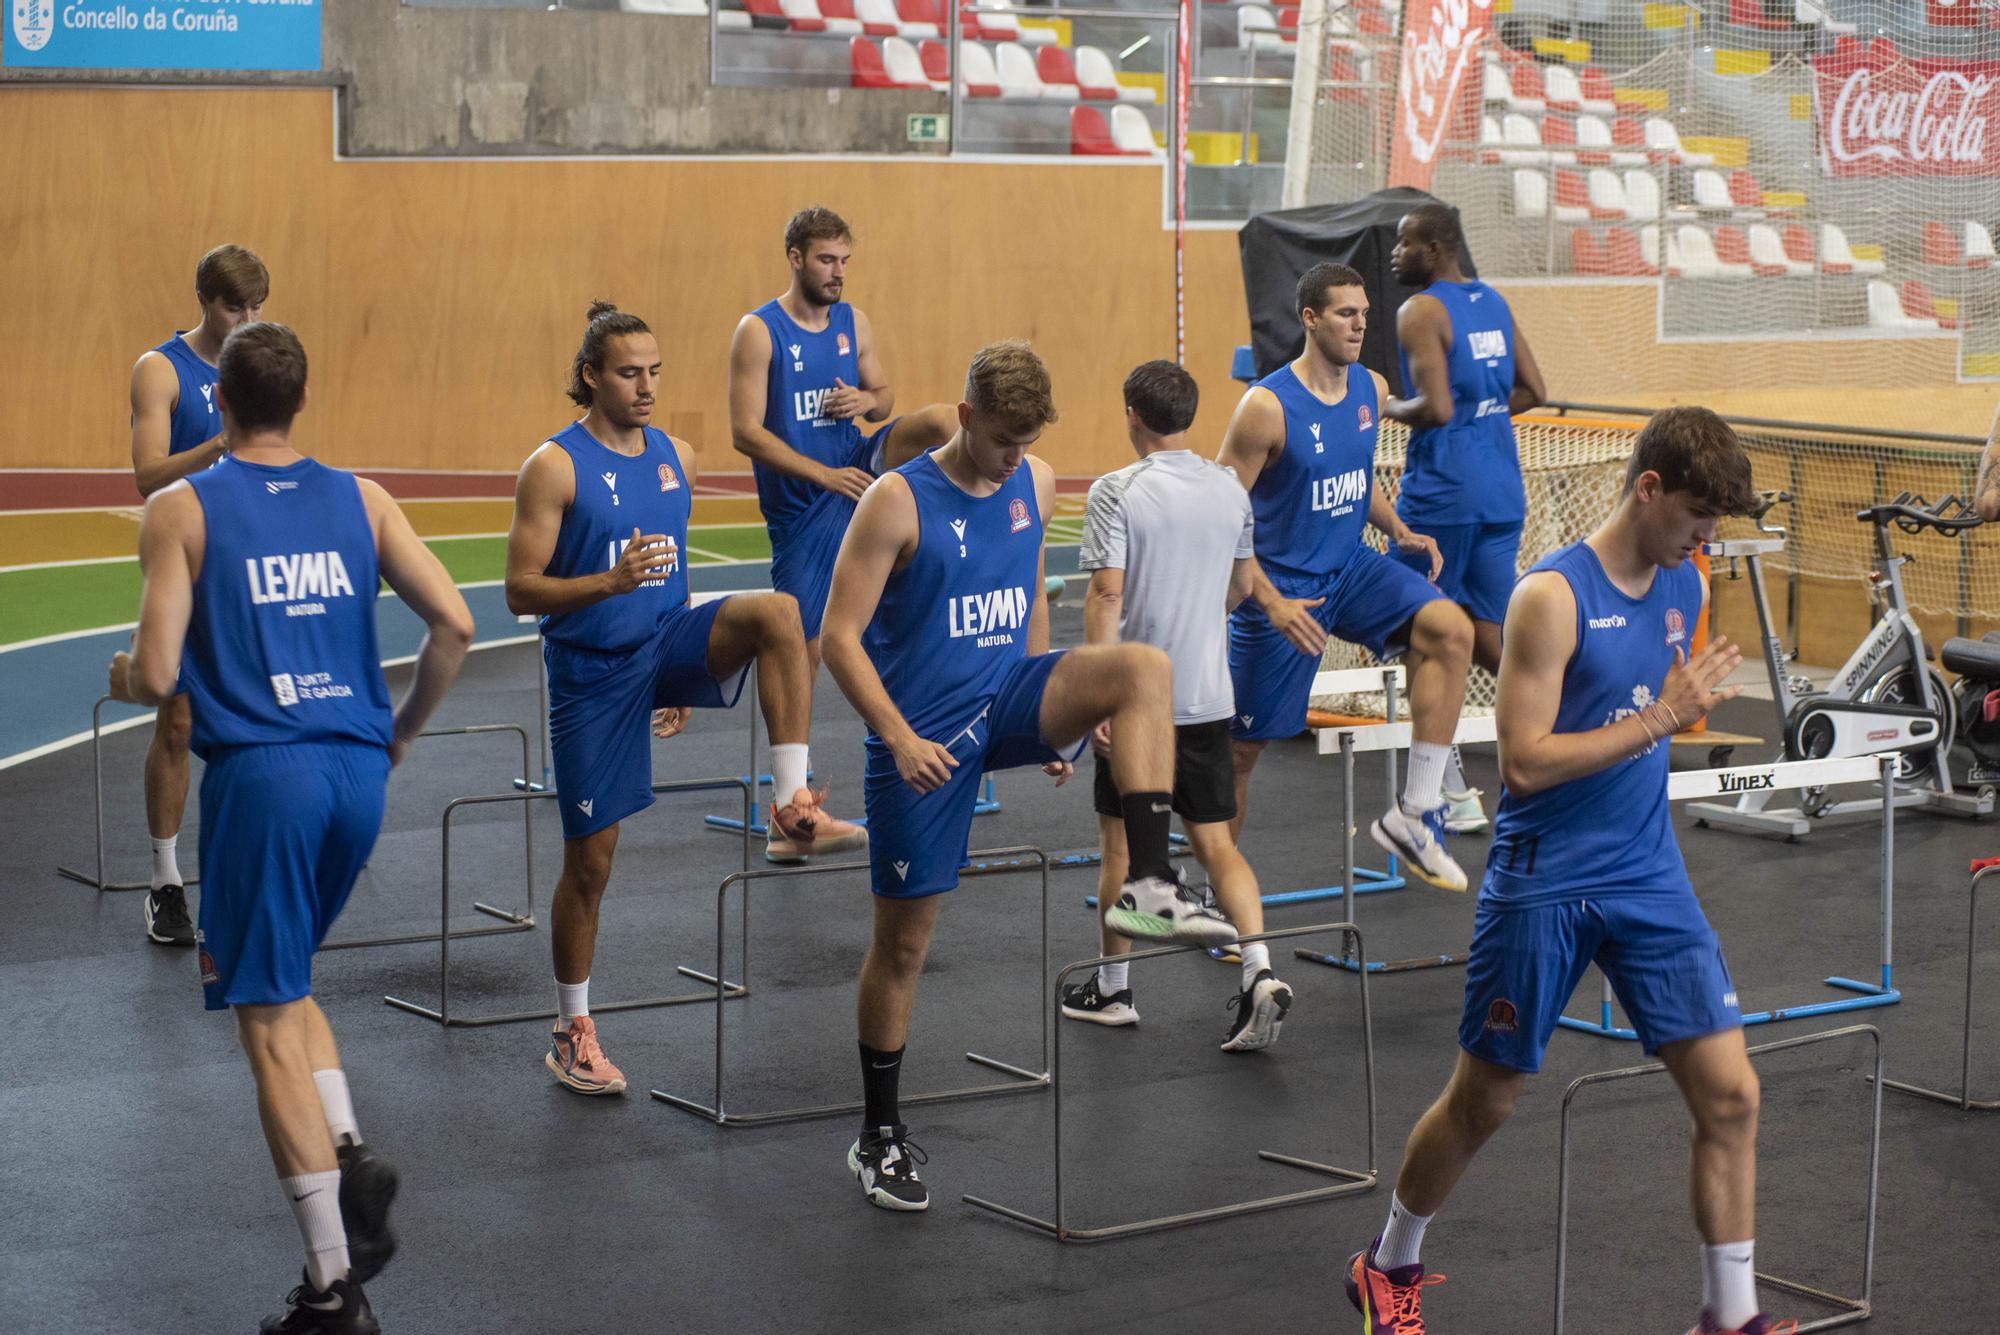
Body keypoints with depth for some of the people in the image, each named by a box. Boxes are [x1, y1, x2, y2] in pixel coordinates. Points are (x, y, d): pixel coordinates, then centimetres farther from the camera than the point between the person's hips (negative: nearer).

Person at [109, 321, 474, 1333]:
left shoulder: (180, 510, -2)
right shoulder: (361, 500, 9)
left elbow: (156, 674, -9)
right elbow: (452, 625, 1)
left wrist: (120, 677, 15)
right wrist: (402, 732, 16)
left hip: (261, 774, -4)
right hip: (358, 771, 4)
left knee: (268, 1020, 3)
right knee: (284, 977, 26)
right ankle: (348, 1151, 3)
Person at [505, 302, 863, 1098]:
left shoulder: (676, 458, 6)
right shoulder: (555, 467, -11)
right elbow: (520, 591, -14)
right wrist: (612, 582, -30)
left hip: (666, 643, 4)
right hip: (591, 671, -4)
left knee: (777, 611, -26)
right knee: (590, 859, 1)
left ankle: (794, 808, -25)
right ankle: (572, 1033, 18)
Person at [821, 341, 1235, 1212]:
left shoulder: (1035, 484, 4)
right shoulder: (899, 502, -14)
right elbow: (839, 637, -13)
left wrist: (1056, 718, 20)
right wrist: (898, 737, -23)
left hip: (1004, 701, 4)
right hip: (924, 738, -4)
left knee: (1143, 667, -23)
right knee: (903, 940, 3)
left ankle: (1148, 888, -26)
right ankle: (879, 1135, 19)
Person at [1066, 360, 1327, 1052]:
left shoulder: (1117, 491, -12)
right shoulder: (1229, 490, 6)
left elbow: (1107, 594, -18)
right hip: (1208, 697, 4)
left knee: (1120, 841, 11)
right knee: (1215, 842, 6)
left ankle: (1113, 988, 22)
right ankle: (1260, 972, -12)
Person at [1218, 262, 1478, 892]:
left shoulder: (1371, 390, 2)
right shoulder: (1268, 407, -18)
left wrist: (1399, 529, 3)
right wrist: (1270, 602, -22)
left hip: (1352, 569, 5)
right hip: (1280, 584, -5)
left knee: (1451, 630, -20)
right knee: (1243, 743, 3)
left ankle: (1416, 812, -16)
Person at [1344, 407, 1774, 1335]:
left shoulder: (1684, 587, 5)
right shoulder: (1553, 596, -17)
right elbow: (1524, 761, -22)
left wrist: (1694, 703, 4)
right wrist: (1658, 716, -23)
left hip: (1648, 878, 6)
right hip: (1543, 884, -5)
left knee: (1729, 1093, -4)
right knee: (1483, 1101, 10)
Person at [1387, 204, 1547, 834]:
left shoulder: (1420, 312, -11)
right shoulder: (1494, 303, 13)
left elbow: (1435, 407, -21)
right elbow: (1533, 392, 15)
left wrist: (1386, 408, -4)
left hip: (1442, 492, -7)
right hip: (1502, 490, 7)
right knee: (1488, 638, 12)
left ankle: (1456, 796, 4)